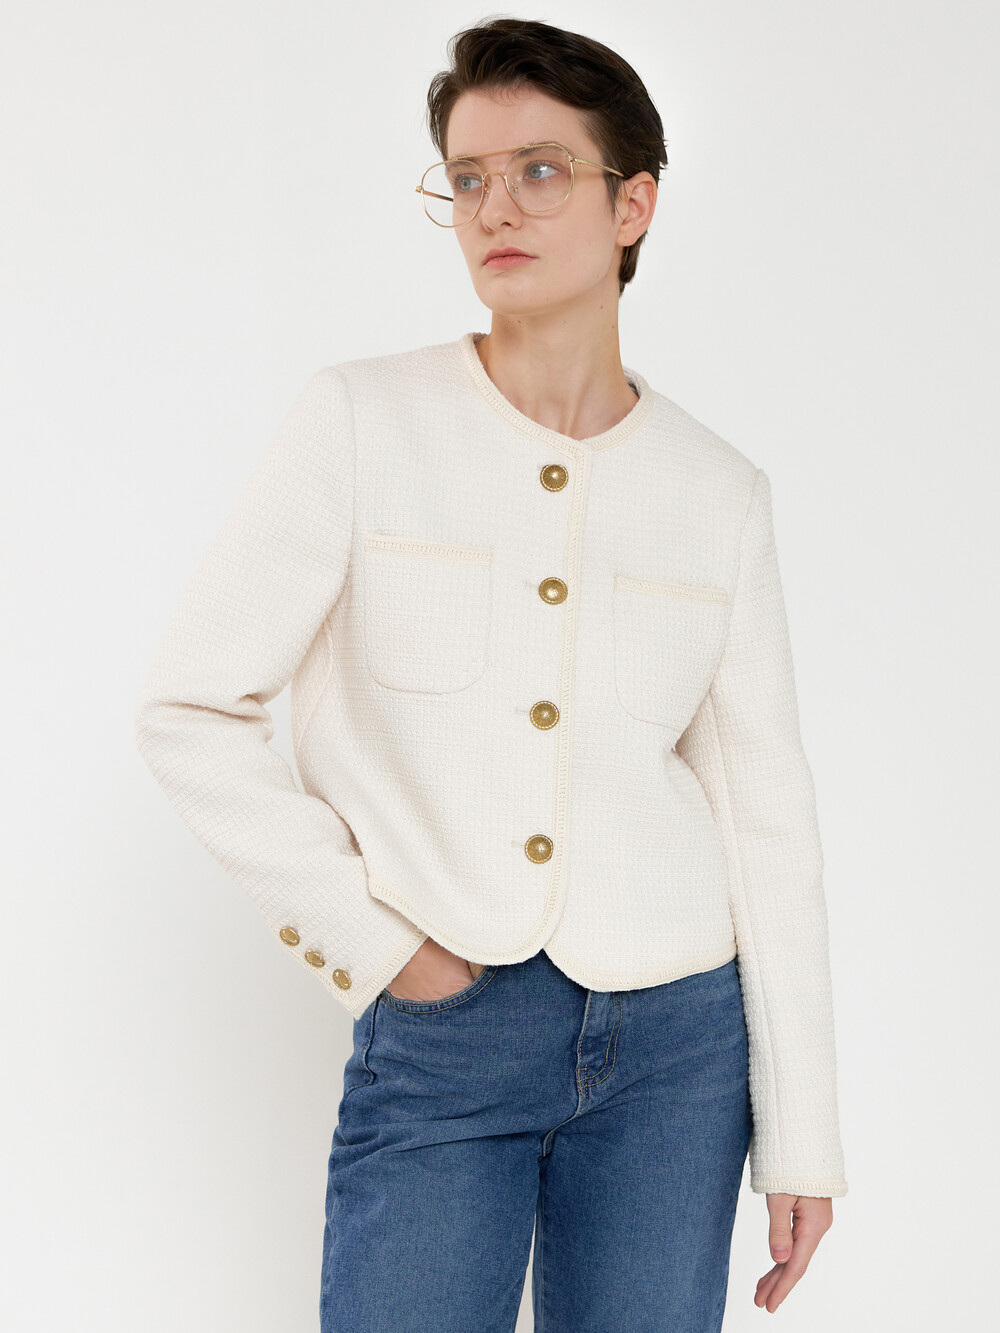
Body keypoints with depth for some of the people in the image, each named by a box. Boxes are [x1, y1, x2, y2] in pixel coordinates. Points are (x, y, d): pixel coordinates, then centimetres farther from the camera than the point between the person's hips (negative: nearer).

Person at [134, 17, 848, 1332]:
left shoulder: (719, 492, 2)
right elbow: (190, 707, -2)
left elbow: (767, 816, 4)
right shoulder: (363, 422, -4)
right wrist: (364, 938, -6)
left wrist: (802, 1135, 4)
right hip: (438, 1038, -2)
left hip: (679, 1041, 2)